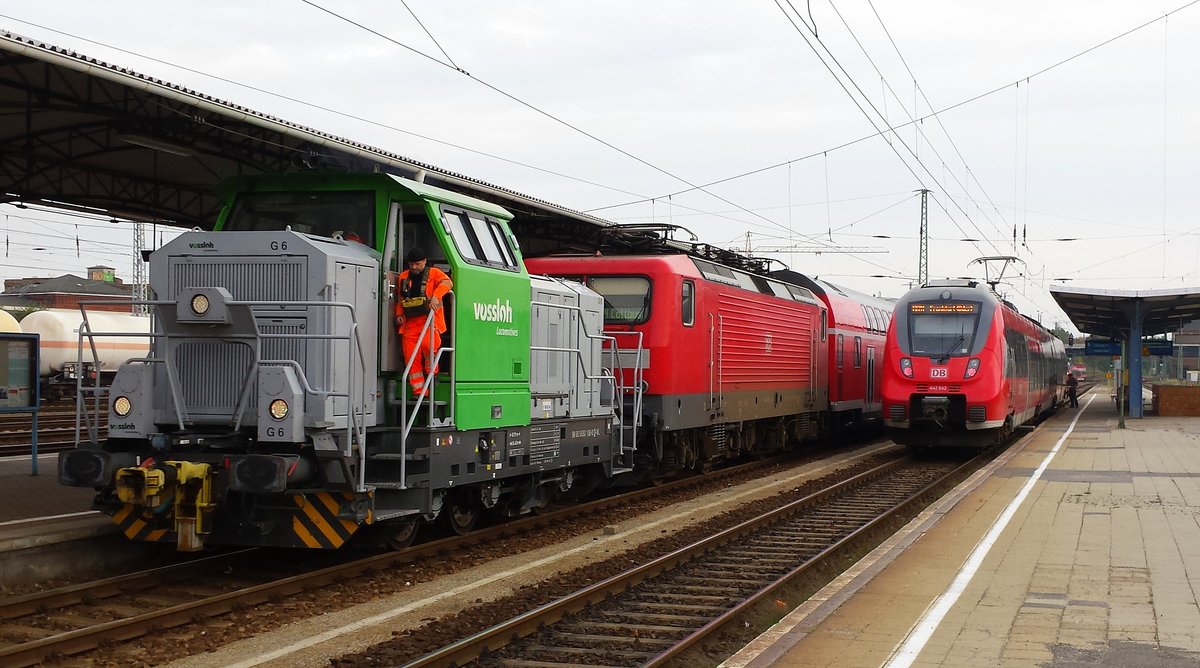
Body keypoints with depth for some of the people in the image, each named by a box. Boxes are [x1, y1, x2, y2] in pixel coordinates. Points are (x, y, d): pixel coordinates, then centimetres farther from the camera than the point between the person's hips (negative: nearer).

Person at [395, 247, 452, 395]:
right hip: (409, 323, 5)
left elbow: (447, 283, -14)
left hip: (429, 320, -5)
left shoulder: (433, 273, 5)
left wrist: (436, 296, -29)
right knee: (411, 358, -2)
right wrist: (399, 314, 13)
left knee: (427, 343, -32)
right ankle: (419, 392, 4)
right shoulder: (404, 276, 20)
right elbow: (400, 299, 29)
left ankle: (432, 373, -5)